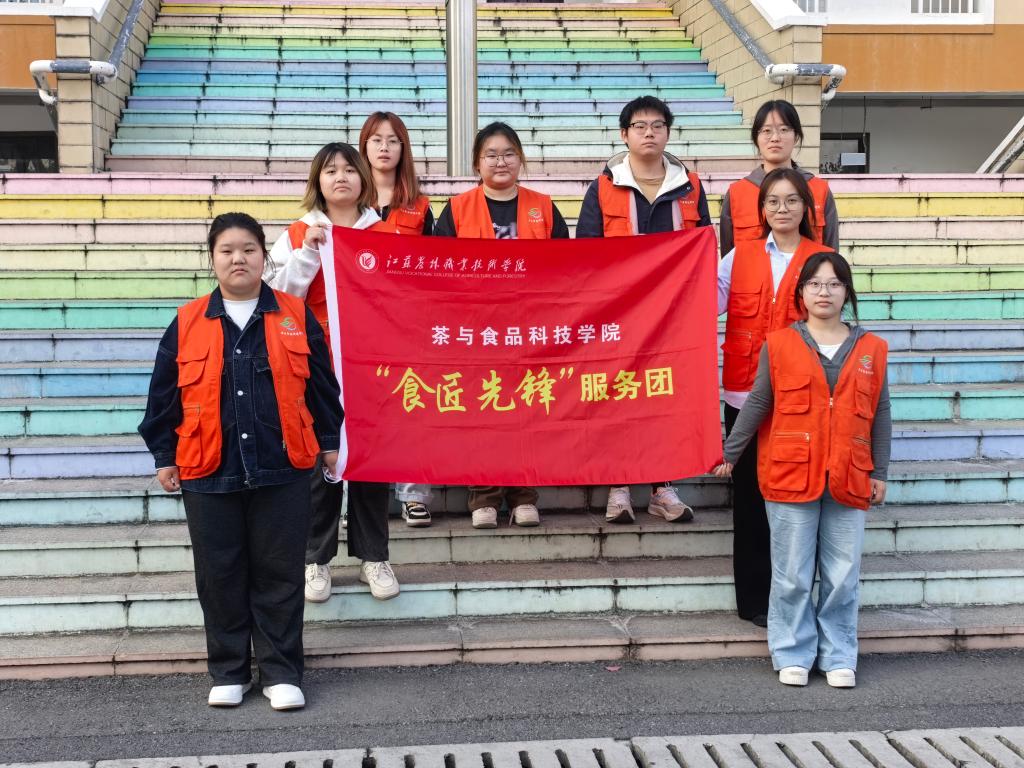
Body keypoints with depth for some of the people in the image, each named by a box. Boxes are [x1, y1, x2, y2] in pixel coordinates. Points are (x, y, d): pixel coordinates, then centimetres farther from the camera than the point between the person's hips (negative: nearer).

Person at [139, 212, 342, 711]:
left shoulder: (295, 317, 2)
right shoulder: (187, 323, 2)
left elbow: (321, 385, 8)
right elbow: (164, 395, 7)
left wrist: (328, 442, 9)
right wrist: (164, 456, 7)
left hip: (282, 468, -1)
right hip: (208, 472, 1)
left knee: (279, 575, 5)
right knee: (220, 575, 8)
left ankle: (281, 673, 16)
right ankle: (228, 673, 22)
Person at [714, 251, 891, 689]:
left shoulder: (870, 349, 7)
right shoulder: (779, 345, 1)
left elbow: (880, 415, 10)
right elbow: (756, 406, 5)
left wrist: (879, 472, 8)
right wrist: (729, 454, 5)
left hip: (849, 480, 2)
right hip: (791, 476, -1)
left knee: (843, 577, 5)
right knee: (792, 575, 4)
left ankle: (839, 657, 19)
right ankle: (793, 655, 18)